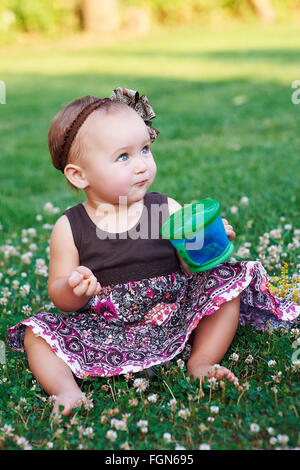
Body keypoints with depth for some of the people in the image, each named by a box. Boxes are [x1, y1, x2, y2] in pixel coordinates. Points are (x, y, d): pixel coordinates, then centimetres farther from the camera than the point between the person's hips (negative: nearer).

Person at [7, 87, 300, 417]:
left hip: (173, 320, 1)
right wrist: (74, 289, -25)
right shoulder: (69, 228, -5)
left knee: (227, 282, -13)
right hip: (102, 333, 0)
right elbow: (59, 297, -1)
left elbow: (191, 267, 1)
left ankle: (201, 363, -9)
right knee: (37, 334, -15)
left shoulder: (167, 210, -3)